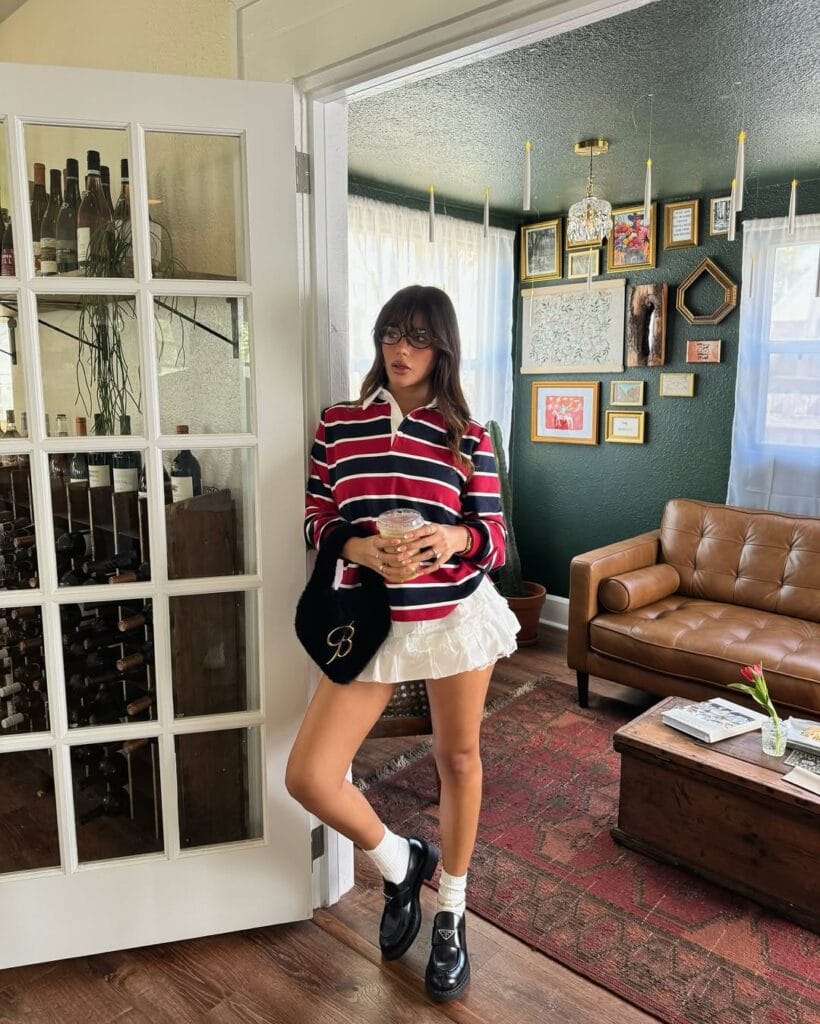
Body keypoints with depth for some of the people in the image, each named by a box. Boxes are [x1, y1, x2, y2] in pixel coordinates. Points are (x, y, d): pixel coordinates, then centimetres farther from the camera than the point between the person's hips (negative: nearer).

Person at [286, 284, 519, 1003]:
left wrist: (454, 539, -26)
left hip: (456, 618, -1)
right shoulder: (338, 425, 2)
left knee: (458, 761, 13)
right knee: (307, 776, -4)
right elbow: (317, 524, 2)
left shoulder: (465, 435, -2)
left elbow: (496, 541, -3)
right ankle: (400, 863, 28)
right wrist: (361, 548, -20)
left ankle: (451, 912, 40)